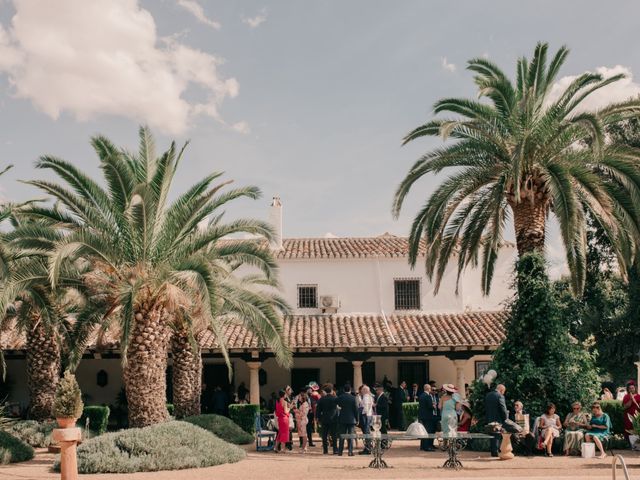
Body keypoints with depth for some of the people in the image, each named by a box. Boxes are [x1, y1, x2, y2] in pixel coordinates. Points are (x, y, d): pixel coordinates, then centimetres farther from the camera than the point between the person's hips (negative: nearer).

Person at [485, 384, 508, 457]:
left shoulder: (487, 395, 8)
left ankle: (493, 452, 18)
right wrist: (506, 419, -5)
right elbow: (503, 409, -15)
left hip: (489, 419, 7)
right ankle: (495, 452, 1)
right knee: (497, 436, 0)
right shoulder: (500, 396, -15)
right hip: (498, 419, -7)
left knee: (492, 436, 14)